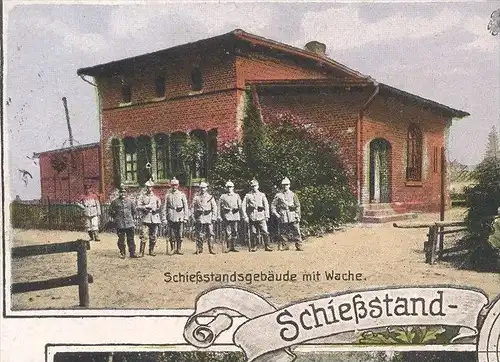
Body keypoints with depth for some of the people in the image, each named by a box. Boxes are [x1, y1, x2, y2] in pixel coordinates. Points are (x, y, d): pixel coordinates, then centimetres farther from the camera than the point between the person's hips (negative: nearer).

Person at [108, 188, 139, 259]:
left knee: (131, 239, 3)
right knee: (121, 240, 3)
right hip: (120, 224, -2)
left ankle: (132, 253, 8)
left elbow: (133, 211, 18)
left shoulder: (129, 201, 9)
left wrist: (133, 219, 14)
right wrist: (115, 219, 3)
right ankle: (122, 253, 13)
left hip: (130, 223, 2)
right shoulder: (114, 202, 2)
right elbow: (111, 212, 8)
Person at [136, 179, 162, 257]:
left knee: (153, 237, 7)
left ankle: (151, 251, 17)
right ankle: (141, 252, -8)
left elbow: (160, 208, 11)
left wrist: (155, 209, -9)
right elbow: (138, 207, -3)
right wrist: (145, 207, -19)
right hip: (145, 219, -3)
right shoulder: (142, 197, 7)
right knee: (143, 236, -11)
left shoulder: (156, 197, 13)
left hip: (154, 218, 3)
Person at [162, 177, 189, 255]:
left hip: (180, 217, 0)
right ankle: (173, 249, 11)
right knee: (172, 235, 0)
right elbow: (164, 207, 6)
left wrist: (186, 217, 0)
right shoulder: (168, 195, 6)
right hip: (171, 217, 0)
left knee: (180, 234, 0)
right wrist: (164, 218, -1)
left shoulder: (182, 194, 7)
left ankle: (178, 249, 9)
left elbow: (186, 207, 7)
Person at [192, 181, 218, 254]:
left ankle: (211, 249, -2)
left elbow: (214, 208, 7)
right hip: (199, 218, 1)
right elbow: (193, 209, 11)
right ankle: (199, 249, 10)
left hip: (208, 217, 0)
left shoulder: (210, 197, 8)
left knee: (211, 233, -6)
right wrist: (194, 217, 3)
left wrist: (213, 217, -2)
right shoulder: (196, 198, 10)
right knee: (199, 234, 1)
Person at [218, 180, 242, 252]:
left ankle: (234, 246, 5)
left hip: (235, 215, 1)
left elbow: (240, 206, 11)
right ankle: (229, 247, 4)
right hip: (226, 216, -1)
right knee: (228, 232, -4)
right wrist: (219, 216, 0)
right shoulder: (223, 196, 8)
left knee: (235, 231, -2)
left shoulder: (237, 196, 12)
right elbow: (219, 206, 8)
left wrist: (241, 216, 5)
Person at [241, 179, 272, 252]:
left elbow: (266, 205, 10)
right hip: (252, 217, 0)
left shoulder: (262, 195, 13)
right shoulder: (248, 195, 9)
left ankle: (267, 246, -3)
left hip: (261, 216, 0)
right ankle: (253, 247, 14)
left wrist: (267, 216, 2)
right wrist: (245, 216, -3)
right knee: (253, 233, 3)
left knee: (265, 232, -9)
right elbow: (243, 206, 5)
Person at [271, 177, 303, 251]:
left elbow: (298, 206, 10)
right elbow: (273, 205, 8)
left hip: (292, 216, 0)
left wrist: (298, 216, 2)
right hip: (282, 217, 0)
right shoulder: (278, 195, 8)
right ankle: (284, 246, 12)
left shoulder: (292, 194, 10)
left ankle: (299, 246, -1)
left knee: (296, 232, -5)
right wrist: (276, 214, -4)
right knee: (282, 232, 2)